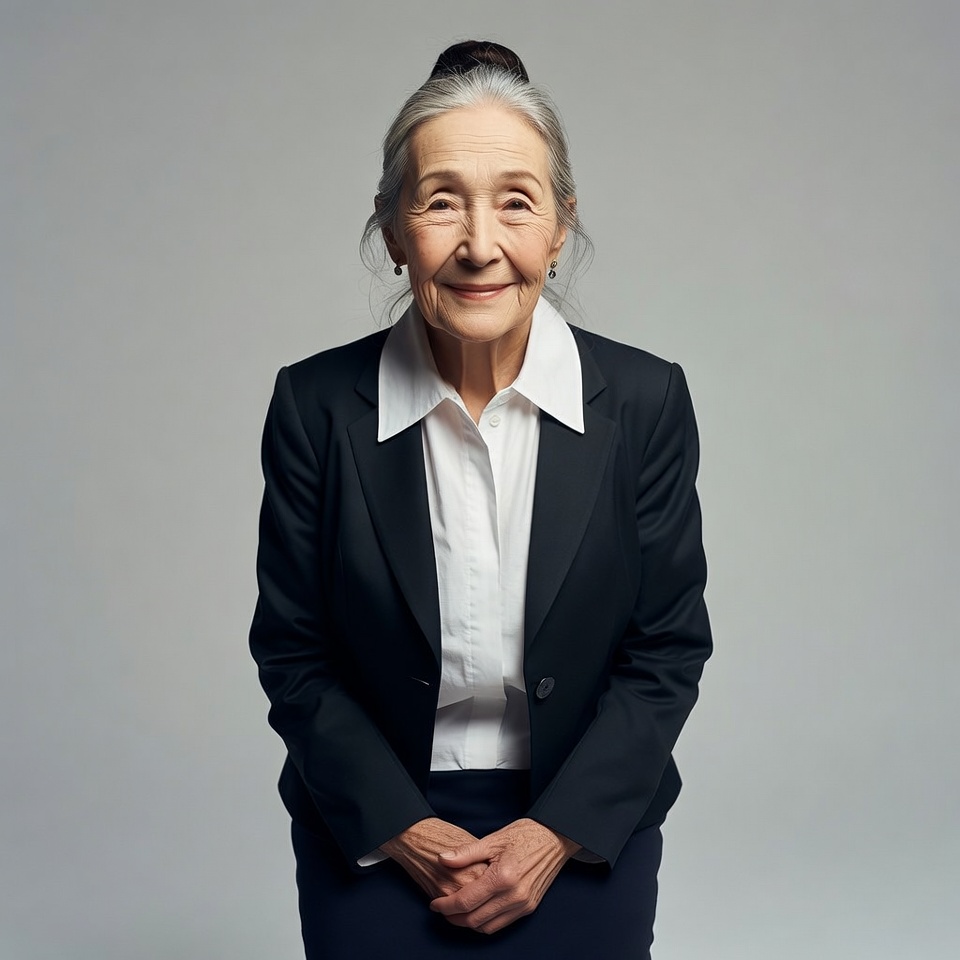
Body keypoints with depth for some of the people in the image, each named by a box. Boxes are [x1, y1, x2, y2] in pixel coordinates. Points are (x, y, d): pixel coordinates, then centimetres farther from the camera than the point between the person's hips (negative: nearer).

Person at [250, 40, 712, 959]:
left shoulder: (646, 401, -10)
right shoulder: (315, 406, -10)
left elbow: (668, 650, -4)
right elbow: (292, 653, -4)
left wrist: (554, 834, -11)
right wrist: (404, 831, -10)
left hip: (583, 837, 1)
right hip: (374, 839, 0)